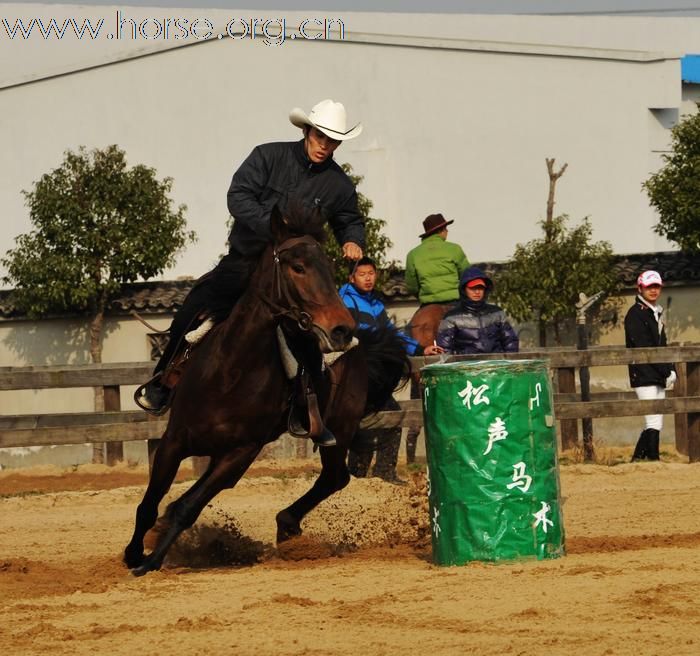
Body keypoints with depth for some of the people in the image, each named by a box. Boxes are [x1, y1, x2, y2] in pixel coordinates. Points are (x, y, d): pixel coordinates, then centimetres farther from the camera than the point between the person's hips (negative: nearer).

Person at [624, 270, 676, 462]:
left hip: (658, 378, 9)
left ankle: (637, 460, 15)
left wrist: (671, 370, 5)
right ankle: (653, 459, -15)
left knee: (655, 423, 8)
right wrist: (667, 371, -15)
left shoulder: (656, 313, 19)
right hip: (644, 376, -9)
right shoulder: (635, 314, -8)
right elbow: (644, 349, -15)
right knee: (654, 423, -14)